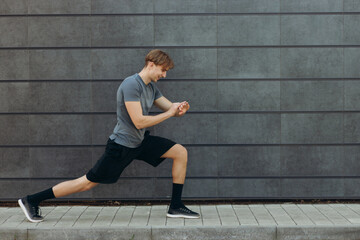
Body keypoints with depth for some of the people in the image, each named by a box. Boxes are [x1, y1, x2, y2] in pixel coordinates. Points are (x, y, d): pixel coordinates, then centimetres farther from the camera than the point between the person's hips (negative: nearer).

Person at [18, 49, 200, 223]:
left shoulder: (151, 87, 7)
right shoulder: (131, 85, -22)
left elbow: (170, 108, 13)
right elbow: (139, 121, -27)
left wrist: (180, 108, -11)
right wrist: (169, 113, -19)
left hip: (141, 142, 9)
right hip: (122, 145, -9)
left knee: (181, 152, 2)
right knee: (88, 182, -5)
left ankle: (176, 207, 7)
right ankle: (31, 201, 8)